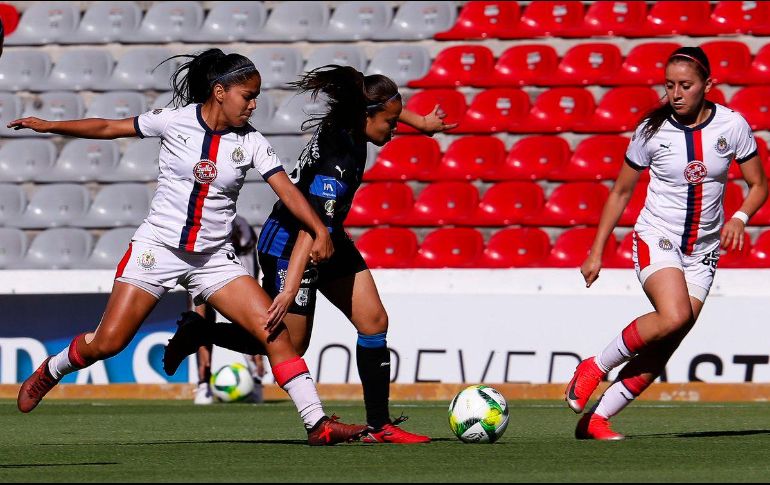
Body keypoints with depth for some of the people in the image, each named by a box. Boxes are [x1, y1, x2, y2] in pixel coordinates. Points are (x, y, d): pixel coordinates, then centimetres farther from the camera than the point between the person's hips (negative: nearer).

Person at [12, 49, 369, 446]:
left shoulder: (251, 143, -1)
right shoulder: (175, 121, -5)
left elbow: (287, 190, -9)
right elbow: (109, 128, 5)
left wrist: (320, 231, -24)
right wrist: (48, 126, 7)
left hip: (214, 259, 2)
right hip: (158, 246, -2)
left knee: (273, 330, -12)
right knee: (107, 343, -6)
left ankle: (317, 424, -11)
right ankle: (50, 371, 26)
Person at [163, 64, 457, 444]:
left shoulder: (350, 122, -9)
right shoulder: (336, 163, -35)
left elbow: (381, 106, 18)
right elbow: (309, 230, -41)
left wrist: (422, 123, 27)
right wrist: (290, 289, -46)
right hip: (287, 245, -9)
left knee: (374, 321, 2)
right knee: (291, 344, -1)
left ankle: (379, 426, 6)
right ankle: (200, 332, 18)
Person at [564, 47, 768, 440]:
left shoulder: (732, 126, -4)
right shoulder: (652, 130, -6)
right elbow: (621, 192, 5)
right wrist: (596, 252, 4)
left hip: (702, 251, 2)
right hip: (656, 240, -2)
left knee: (659, 352, -7)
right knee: (674, 316, -30)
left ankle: (595, 421, 0)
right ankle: (595, 367, -11)